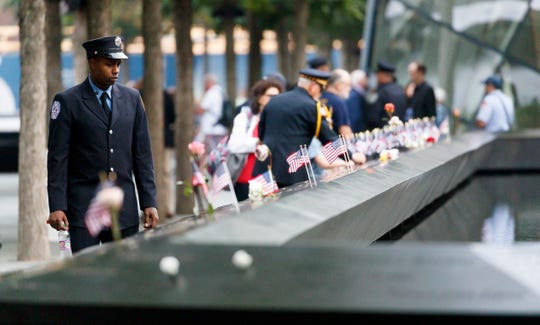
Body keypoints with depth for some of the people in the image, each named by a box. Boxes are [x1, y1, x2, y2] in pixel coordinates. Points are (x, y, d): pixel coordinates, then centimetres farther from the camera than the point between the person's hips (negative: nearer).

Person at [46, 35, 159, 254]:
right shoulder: (67, 102, -2)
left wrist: (149, 202, 4)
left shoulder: (132, 99, 10)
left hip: (125, 207, 4)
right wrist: (57, 207, -12)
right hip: (83, 206, -3)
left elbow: (142, 154, 10)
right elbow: (57, 158, -4)